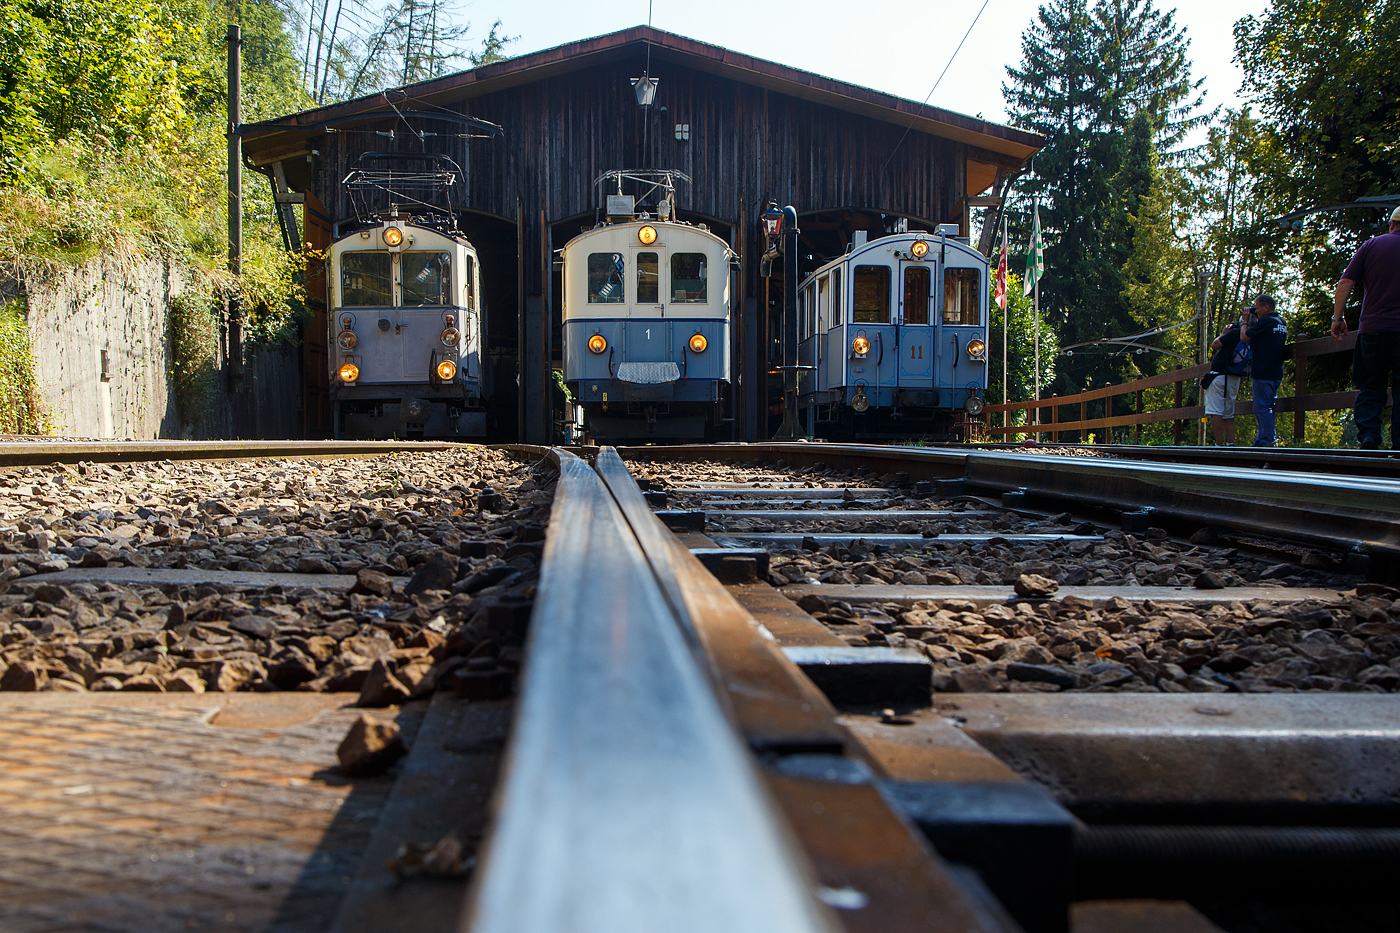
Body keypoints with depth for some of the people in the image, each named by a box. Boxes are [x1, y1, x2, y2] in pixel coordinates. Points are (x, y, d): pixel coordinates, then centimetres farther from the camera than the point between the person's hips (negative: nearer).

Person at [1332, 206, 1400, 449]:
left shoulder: (1372, 245, 6)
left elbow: (1345, 284, 0)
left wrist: (1338, 317, 6)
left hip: (1372, 329, 0)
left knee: (1370, 390, 7)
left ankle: (1367, 437, -6)